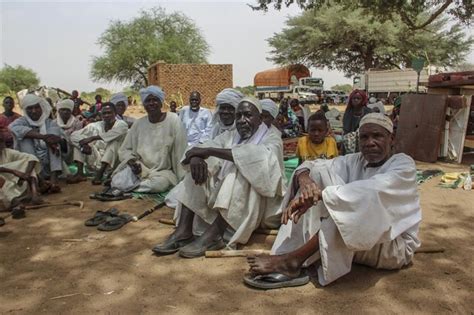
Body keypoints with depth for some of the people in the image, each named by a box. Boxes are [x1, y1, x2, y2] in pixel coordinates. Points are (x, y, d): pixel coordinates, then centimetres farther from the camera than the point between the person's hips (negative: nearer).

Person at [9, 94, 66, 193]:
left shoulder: (50, 123, 11)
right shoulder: (22, 121, 5)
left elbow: (65, 146, -1)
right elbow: (13, 127, -22)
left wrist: (57, 140, -25)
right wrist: (43, 137, -33)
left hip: (50, 165, 1)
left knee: (54, 129, -11)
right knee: (24, 136, -18)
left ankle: (54, 178, -30)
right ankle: (40, 182, -37)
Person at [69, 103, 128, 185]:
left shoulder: (122, 125, -5)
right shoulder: (95, 126, 4)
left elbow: (111, 135, -28)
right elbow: (74, 135, -4)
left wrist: (92, 138, -30)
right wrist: (83, 144, -22)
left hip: (112, 162, -4)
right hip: (96, 162, 4)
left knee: (114, 142, -28)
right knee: (78, 139, -3)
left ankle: (100, 174, -36)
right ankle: (80, 173, -18)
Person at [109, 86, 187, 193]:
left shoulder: (173, 120, -7)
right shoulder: (138, 123, 3)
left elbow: (180, 152, -10)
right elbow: (124, 150, 8)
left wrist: (182, 180, -14)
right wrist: (132, 163, -14)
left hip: (163, 171, -2)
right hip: (139, 169, 2)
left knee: (159, 183, -35)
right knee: (117, 182, -23)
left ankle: (129, 188, -8)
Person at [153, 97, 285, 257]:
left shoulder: (271, 136, -6)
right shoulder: (230, 135, 11)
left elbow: (259, 156, -29)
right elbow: (204, 148, -1)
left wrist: (210, 151, -29)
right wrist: (196, 157, -28)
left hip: (258, 201, -5)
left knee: (241, 170, -32)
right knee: (198, 168, -11)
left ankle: (213, 235, -36)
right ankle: (183, 231, -22)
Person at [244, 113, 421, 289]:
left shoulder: (403, 164, -10)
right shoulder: (354, 161, 5)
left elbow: (372, 191, -30)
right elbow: (313, 165, -6)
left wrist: (319, 194, -37)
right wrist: (304, 177, -31)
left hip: (395, 246, -5)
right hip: (354, 239, 5)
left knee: (361, 201, -36)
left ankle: (293, 260, -31)